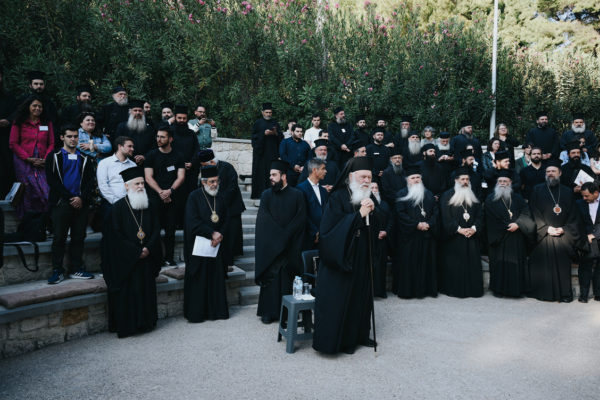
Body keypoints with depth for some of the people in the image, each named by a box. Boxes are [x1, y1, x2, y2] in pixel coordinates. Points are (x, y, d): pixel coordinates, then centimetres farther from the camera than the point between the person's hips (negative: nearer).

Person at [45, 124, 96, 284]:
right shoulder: (54, 157, 7)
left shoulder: (84, 159, 15)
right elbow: (52, 181, -2)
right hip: (61, 203, -2)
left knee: (78, 238, 5)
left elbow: (91, 182, 9)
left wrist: (82, 198, -7)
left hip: (81, 203, 2)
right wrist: (70, 198, -10)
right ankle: (57, 271, 6)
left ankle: (77, 269, 12)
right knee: (59, 238, -1)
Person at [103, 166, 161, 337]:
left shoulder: (150, 206, 7)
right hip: (125, 261, -4)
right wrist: (136, 252, -14)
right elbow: (117, 235, -11)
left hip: (146, 258, 4)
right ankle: (126, 326, 10)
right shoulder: (118, 207, -7)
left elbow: (156, 229, 6)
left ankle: (145, 322, 22)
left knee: (147, 290, 9)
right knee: (126, 292, -1)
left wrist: (148, 249, -10)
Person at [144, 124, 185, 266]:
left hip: (172, 198, 1)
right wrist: (160, 192, -12)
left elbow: (181, 177, 3)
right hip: (155, 197, -1)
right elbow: (148, 177, 1)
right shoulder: (151, 155, 7)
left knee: (171, 230, 2)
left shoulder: (178, 157, 10)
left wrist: (170, 190, -13)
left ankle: (169, 258, 10)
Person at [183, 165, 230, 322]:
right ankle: (196, 313, 11)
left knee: (217, 279, 8)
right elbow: (192, 222, -14)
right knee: (198, 280, 1)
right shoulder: (194, 196, -7)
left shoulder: (220, 197, 8)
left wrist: (219, 235, -7)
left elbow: (226, 220, 10)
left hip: (216, 245, 5)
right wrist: (212, 233, -15)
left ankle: (217, 310, 19)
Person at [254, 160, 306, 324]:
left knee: (286, 279, 2)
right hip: (269, 247, 1)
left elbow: (301, 220, -3)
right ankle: (268, 312, 11)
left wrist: (284, 236, -9)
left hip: (290, 247, -1)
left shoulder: (297, 195, 2)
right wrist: (280, 236, -11)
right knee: (270, 278, 1)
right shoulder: (266, 195, 6)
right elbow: (263, 221, -2)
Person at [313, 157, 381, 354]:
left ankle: (358, 335, 28)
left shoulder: (368, 197, 9)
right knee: (339, 299, -2)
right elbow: (332, 225, -21)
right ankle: (338, 340, 11)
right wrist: (359, 215, -23)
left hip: (362, 257, 7)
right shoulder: (337, 197, -12)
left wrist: (373, 211, -12)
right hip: (341, 257, -7)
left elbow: (378, 225, 9)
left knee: (361, 296, 14)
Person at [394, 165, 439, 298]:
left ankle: (427, 288, 14)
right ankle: (407, 290, 4)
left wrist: (429, 224, -12)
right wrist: (416, 224, -15)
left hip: (427, 235, 4)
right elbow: (400, 213, -8)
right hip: (409, 235, -4)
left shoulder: (428, 194, 14)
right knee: (409, 263, -3)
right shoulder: (402, 194, 1)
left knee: (427, 262, 5)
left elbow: (436, 212, 7)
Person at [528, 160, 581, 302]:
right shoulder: (537, 190, 5)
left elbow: (573, 215, 9)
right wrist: (546, 228, -10)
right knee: (542, 265, -2)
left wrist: (564, 229, -6)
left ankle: (564, 294, 11)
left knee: (562, 265, 2)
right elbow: (534, 213, -1)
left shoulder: (567, 192, 11)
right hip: (542, 236, -2)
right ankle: (541, 292, 8)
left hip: (563, 236, 2)